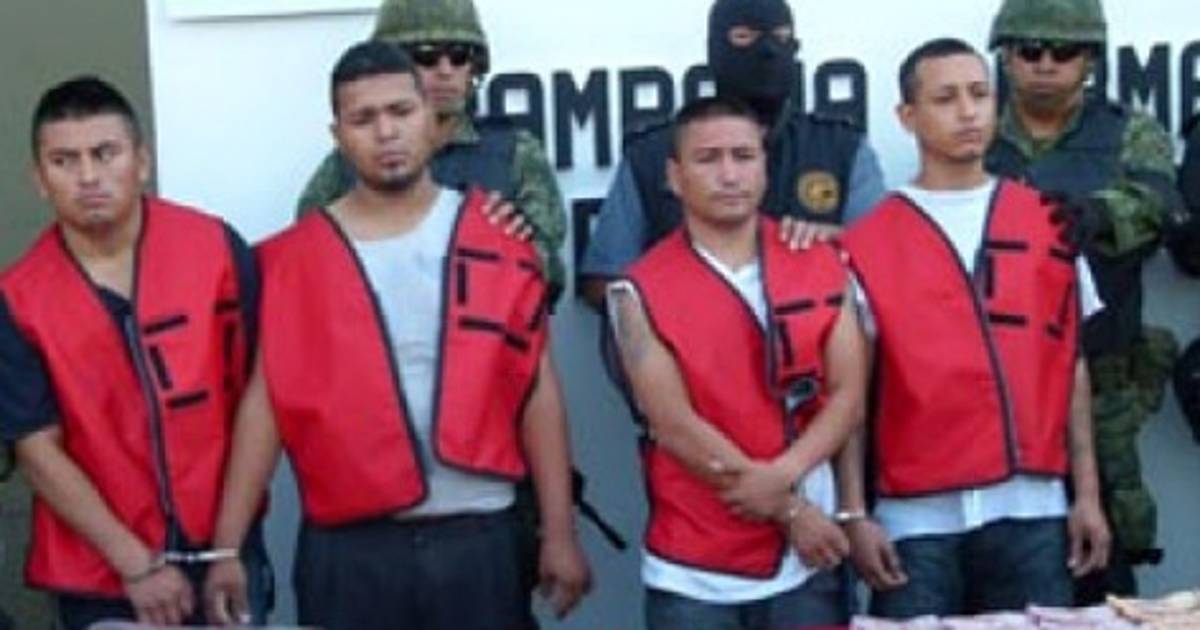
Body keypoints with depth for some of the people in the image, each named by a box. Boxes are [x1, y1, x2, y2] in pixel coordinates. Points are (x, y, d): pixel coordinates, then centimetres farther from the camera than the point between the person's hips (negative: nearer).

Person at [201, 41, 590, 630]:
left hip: (479, 538, 1)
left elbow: (537, 387, 3)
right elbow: (267, 399, 2)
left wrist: (559, 533, 0)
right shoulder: (294, 259, 2)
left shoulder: (499, 239, 2)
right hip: (349, 548, 0)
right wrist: (227, 546, -4)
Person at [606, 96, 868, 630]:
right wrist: (788, 511, -11)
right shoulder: (642, 291, -6)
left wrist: (783, 475, -17)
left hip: (806, 563, 2)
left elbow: (849, 394, 0)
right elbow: (675, 425, -11)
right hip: (692, 575, -2)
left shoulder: (821, 265, 4)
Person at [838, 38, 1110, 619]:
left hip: (1032, 510, 2)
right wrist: (854, 513, -4)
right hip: (918, 518, -2)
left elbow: (1071, 363, 10)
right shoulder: (868, 245, 0)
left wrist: (1086, 494, 7)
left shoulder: (1050, 223, 8)